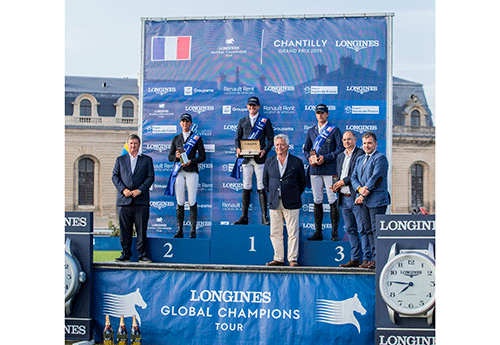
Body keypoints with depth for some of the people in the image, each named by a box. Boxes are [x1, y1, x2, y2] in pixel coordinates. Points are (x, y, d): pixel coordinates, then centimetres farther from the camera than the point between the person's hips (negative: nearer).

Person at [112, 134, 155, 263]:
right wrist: (123, 189, -7)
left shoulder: (147, 160, 12)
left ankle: (142, 255, 4)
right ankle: (126, 255, 9)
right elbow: (115, 176, 9)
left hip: (141, 200, -1)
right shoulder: (120, 160, 17)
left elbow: (150, 177, 4)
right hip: (124, 200, 2)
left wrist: (140, 190, -9)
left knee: (141, 229, -2)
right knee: (124, 229, 2)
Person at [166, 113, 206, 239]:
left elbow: (202, 156, 3)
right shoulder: (176, 138, 17)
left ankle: (193, 231, -4)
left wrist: (191, 161, -12)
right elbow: (170, 157, 16)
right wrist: (176, 156, -6)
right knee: (180, 202, 0)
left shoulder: (196, 138, 8)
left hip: (191, 171, -3)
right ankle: (180, 230, 4)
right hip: (179, 172, 3)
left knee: (192, 201, -6)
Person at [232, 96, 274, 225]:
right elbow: (237, 138, 16)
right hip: (246, 159, 3)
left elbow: (271, 139, 5)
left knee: (261, 188, -3)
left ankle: (265, 217, 0)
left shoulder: (265, 121, 8)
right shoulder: (242, 121, 16)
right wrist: (238, 149, -5)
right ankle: (244, 217, 6)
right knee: (246, 187, 3)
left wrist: (265, 150, -13)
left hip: (259, 158, -2)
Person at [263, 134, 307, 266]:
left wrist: (294, 195, 5)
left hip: (291, 203, -3)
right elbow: (266, 181, 20)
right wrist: (272, 193, 11)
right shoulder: (269, 162, 10)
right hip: (274, 203, 3)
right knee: (275, 233, 4)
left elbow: (302, 182, 9)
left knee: (293, 233, -3)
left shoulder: (297, 162, 2)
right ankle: (278, 259, 12)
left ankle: (293, 259, 4)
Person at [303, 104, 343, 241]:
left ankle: (335, 232, -1)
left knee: (332, 200, -6)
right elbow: (306, 148, 21)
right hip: (314, 169, 4)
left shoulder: (334, 130, 3)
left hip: (329, 169, -4)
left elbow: (340, 148, -4)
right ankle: (318, 232, 10)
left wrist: (325, 158, -12)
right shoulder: (311, 131, 17)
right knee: (317, 200, 5)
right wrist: (309, 158, -1)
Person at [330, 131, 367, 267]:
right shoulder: (340, 156, 19)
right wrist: (335, 186, 6)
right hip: (344, 199, 8)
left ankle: (367, 259, -4)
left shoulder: (361, 154, -5)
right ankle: (355, 259, 15)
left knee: (363, 229, -7)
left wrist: (343, 181, -12)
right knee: (351, 230, 10)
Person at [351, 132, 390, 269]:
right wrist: (359, 189, -7)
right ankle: (374, 258, 13)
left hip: (376, 200, -8)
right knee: (369, 230, 8)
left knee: (376, 230, -8)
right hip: (363, 201, 8)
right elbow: (354, 177, 14)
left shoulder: (380, 158, -6)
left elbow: (375, 178, -13)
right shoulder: (360, 160, 20)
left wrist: (363, 195, -13)